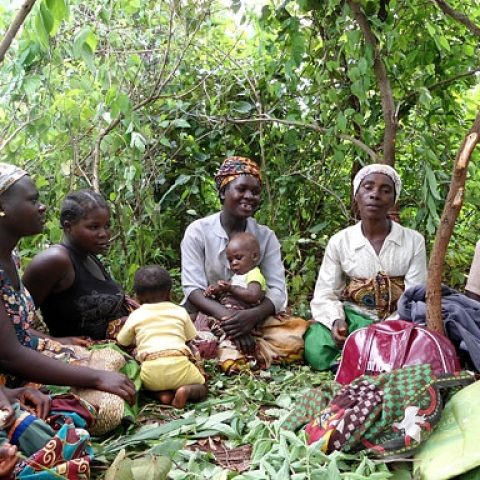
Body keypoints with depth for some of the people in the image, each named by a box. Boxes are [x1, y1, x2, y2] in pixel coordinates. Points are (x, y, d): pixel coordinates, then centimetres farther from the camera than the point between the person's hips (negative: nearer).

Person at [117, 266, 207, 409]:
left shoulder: (136, 315, 14)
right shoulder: (180, 311, 15)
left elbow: (121, 343, 23)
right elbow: (190, 338, 23)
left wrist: (135, 343, 44)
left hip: (151, 369, 1)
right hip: (179, 363, -1)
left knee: (149, 384, 33)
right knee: (202, 388, 22)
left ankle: (161, 393, 1)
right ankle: (186, 391, -10)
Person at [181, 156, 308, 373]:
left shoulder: (266, 236, 2)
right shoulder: (197, 231, -5)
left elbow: (277, 291, -6)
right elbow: (193, 290, -13)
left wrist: (252, 315, -29)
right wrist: (228, 317, -30)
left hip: (253, 318, 2)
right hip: (205, 316, -2)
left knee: (294, 340, -25)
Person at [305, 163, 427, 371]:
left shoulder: (414, 241, -1)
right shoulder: (339, 241, 0)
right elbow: (325, 295, -1)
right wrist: (336, 321, -23)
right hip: (352, 318, 0)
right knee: (317, 351, -29)